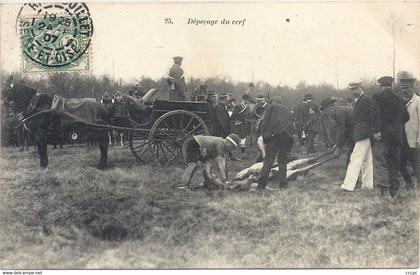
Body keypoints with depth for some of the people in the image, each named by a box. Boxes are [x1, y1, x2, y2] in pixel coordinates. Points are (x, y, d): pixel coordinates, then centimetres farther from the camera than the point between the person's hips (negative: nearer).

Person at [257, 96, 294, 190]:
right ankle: (283, 185, 8)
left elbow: (264, 123, 3)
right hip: (288, 136, 4)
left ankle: (261, 185, -9)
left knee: (268, 161, -4)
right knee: (283, 161, 11)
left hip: (274, 135, -3)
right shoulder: (288, 110, 26)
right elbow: (291, 124, 19)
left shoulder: (271, 107, 13)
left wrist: (264, 139, 3)